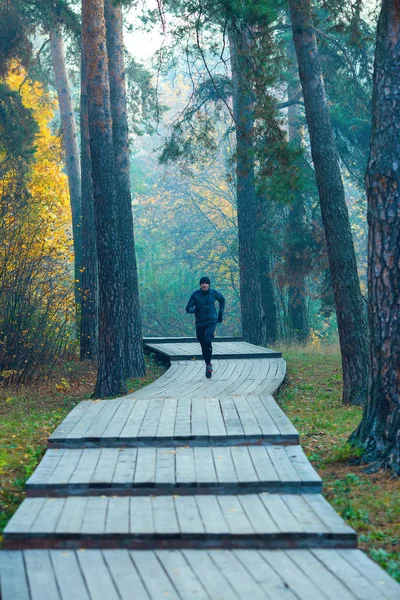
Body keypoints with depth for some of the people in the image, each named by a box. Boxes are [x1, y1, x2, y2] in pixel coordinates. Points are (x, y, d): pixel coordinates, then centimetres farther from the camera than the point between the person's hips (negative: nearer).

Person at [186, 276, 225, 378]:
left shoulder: (213, 293, 0)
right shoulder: (195, 294, -5)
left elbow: (222, 300, 21)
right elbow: (188, 308, -6)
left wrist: (220, 313, 16)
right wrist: (195, 309, -27)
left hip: (211, 321, -1)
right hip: (200, 323, 1)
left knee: (207, 340, -24)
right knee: (203, 345, 7)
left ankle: (209, 364, -10)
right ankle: (208, 365, 26)